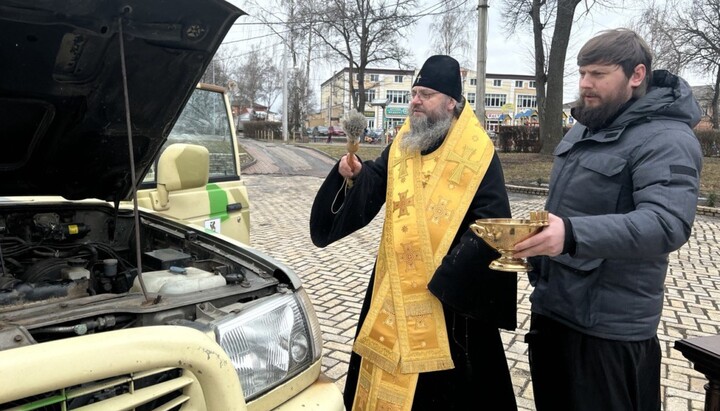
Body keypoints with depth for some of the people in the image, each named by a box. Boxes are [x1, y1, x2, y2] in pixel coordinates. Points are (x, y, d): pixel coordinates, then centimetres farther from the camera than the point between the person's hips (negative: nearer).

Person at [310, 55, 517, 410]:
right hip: (396, 284, 5)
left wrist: (451, 273, -19)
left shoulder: (477, 154, -8)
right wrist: (354, 174, -19)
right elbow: (370, 189, 4)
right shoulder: (400, 147, 8)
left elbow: (492, 223, -11)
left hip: (450, 288, -5)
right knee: (388, 380, 17)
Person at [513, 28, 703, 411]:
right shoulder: (586, 126, 11)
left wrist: (572, 235, -44)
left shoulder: (666, 139, -16)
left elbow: (667, 223, -31)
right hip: (551, 306, 8)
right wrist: (532, 238, 18)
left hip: (608, 326, -8)